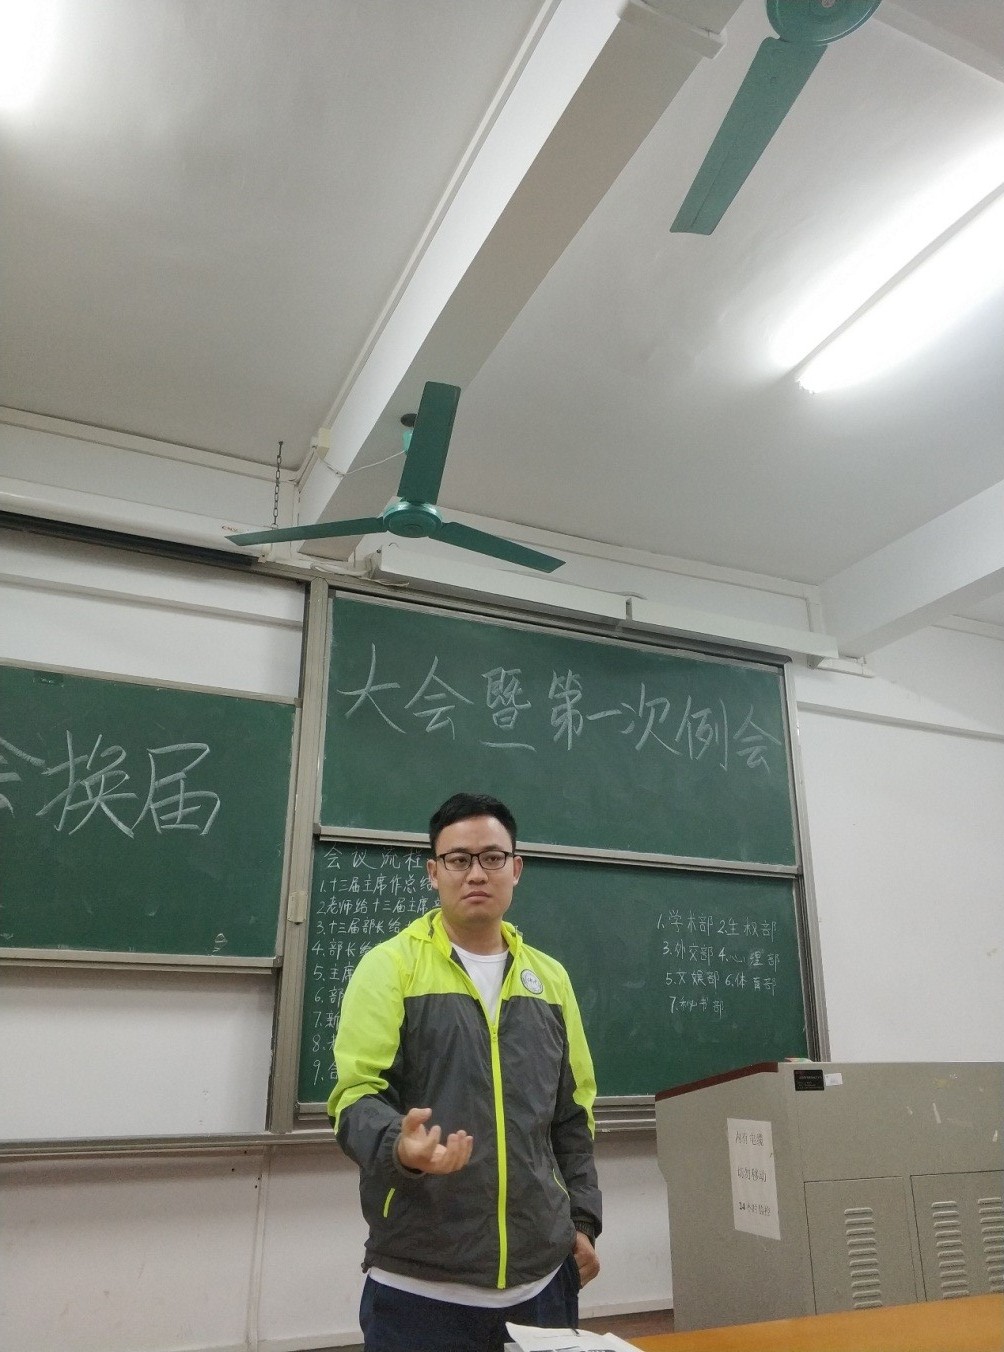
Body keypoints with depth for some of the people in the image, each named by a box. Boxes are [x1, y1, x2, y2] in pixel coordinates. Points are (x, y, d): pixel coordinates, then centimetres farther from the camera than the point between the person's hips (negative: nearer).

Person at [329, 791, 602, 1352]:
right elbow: (358, 1094, -10)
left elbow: (573, 1113, 15)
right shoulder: (390, 965, -4)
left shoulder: (550, 977, 10)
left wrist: (581, 1219, 9)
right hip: (421, 1281, -4)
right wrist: (399, 1147, -28)